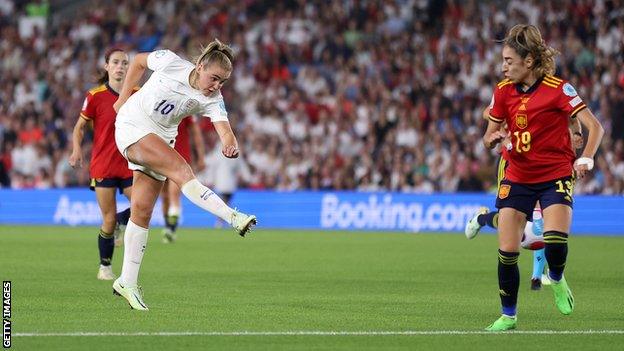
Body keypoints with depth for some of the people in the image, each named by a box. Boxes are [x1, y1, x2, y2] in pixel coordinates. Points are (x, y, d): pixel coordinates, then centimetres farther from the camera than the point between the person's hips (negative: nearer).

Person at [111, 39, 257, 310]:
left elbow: (224, 128, -26)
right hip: (132, 127, -5)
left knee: (142, 211, 0)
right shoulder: (170, 62, -15)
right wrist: (124, 97, 4)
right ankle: (233, 217, -43)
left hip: (160, 140, 5)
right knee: (180, 168, -27)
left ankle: (127, 282, 6)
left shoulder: (212, 99, -10)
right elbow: (139, 61, 5)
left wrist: (230, 145, -48)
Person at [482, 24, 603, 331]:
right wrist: (492, 138, -13)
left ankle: (556, 280, 10)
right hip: (517, 177, 4)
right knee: (507, 251, -5)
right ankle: (508, 316, 12)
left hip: (555, 176, -4)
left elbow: (594, 127, -13)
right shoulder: (503, 91, 2)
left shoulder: (557, 89, -13)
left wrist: (585, 159, -26)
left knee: (555, 239, -24)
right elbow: (488, 139, 10)